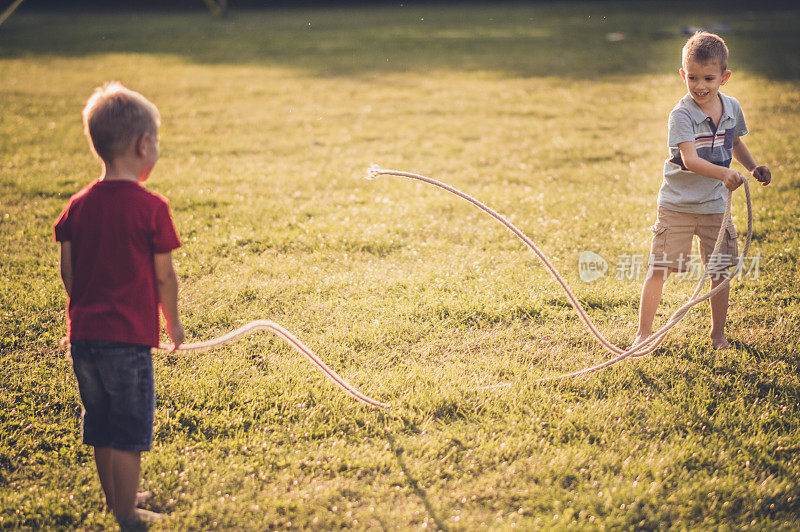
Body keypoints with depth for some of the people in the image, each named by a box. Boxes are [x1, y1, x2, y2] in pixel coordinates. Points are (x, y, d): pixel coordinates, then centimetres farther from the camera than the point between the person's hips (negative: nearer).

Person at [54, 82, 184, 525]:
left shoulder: (78, 206, 3)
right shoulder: (151, 207, -12)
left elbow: (67, 270, 7)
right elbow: (163, 276, -7)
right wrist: (172, 322, 8)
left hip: (83, 334, 6)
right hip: (128, 338, -6)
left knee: (101, 426, 19)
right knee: (129, 432, 5)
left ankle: (114, 499, 33)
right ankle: (127, 514, 12)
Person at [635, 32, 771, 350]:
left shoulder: (732, 109, 0)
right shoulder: (681, 114, -17)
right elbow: (689, 159, -28)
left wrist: (753, 167, 6)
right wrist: (724, 173, -42)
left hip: (715, 205, 4)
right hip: (677, 204, -4)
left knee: (720, 271, 8)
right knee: (659, 270, -1)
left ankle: (718, 334, 25)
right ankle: (644, 332, 12)